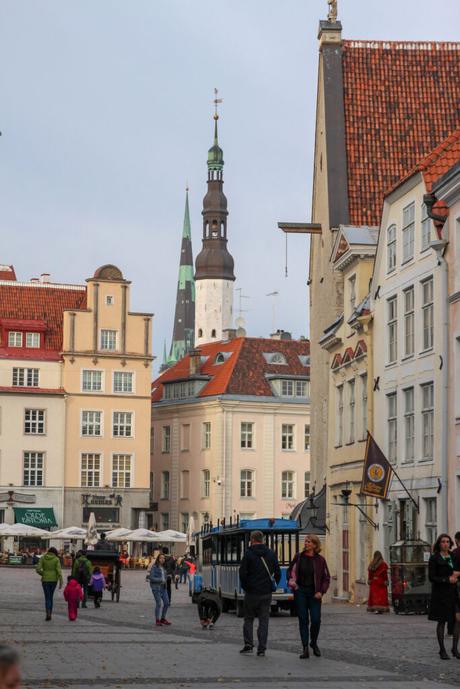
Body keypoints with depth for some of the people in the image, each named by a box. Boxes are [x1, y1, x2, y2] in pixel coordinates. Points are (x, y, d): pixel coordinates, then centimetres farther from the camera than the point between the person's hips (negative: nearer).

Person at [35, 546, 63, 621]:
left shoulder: (43, 558, -2)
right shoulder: (56, 559, -4)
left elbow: (38, 569, -9)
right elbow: (59, 571, -11)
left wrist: (43, 574, 11)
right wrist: (61, 582, -10)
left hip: (45, 580, -1)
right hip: (54, 580, 1)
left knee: (47, 598, 2)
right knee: (50, 597, 18)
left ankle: (48, 614, -18)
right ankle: (49, 613, 18)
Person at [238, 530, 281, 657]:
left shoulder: (248, 554, -7)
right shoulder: (271, 554, 6)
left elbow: (242, 572, -9)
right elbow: (278, 573, 8)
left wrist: (245, 586, 6)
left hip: (252, 592, -3)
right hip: (266, 593, 3)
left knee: (248, 618, 11)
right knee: (264, 620, 6)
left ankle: (248, 644, 1)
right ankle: (262, 648, 2)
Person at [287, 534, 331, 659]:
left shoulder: (320, 560, 0)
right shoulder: (298, 557, 4)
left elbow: (326, 578, 3)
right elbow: (290, 570, 12)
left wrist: (321, 591, -7)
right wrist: (291, 580, -8)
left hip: (314, 593, -1)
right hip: (300, 591, 1)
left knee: (316, 620, -5)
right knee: (303, 620, -1)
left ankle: (314, 643, 22)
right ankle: (305, 649, 2)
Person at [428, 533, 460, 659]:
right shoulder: (434, 558, -4)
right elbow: (431, 577, -9)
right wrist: (447, 579, -17)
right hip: (440, 593, -4)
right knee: (441, 622, 1)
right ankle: (442, 650, 10)